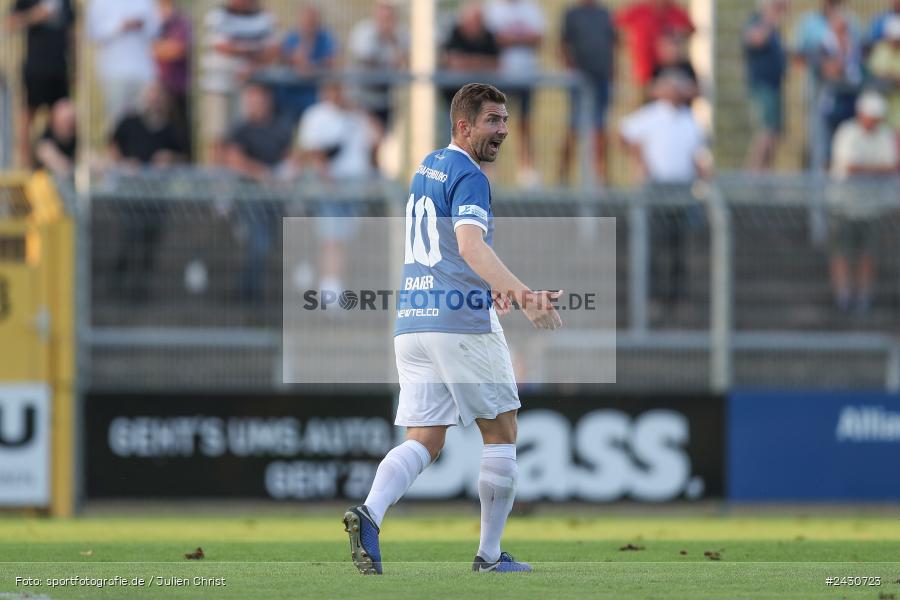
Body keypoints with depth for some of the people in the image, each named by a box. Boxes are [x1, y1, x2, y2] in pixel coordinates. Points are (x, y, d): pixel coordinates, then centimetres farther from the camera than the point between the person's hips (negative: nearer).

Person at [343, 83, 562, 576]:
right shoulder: (469, 177, -10)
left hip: (412, 324, 8)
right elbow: (470, 244, -27)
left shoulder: (428, 167, 18)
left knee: (423, 442, 2)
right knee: (501, 434, 8)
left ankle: (370, 512, -24)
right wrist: (520, 293, -38)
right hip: (463, 324, -7)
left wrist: (489, 286, 40)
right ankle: (490, 555, 10)